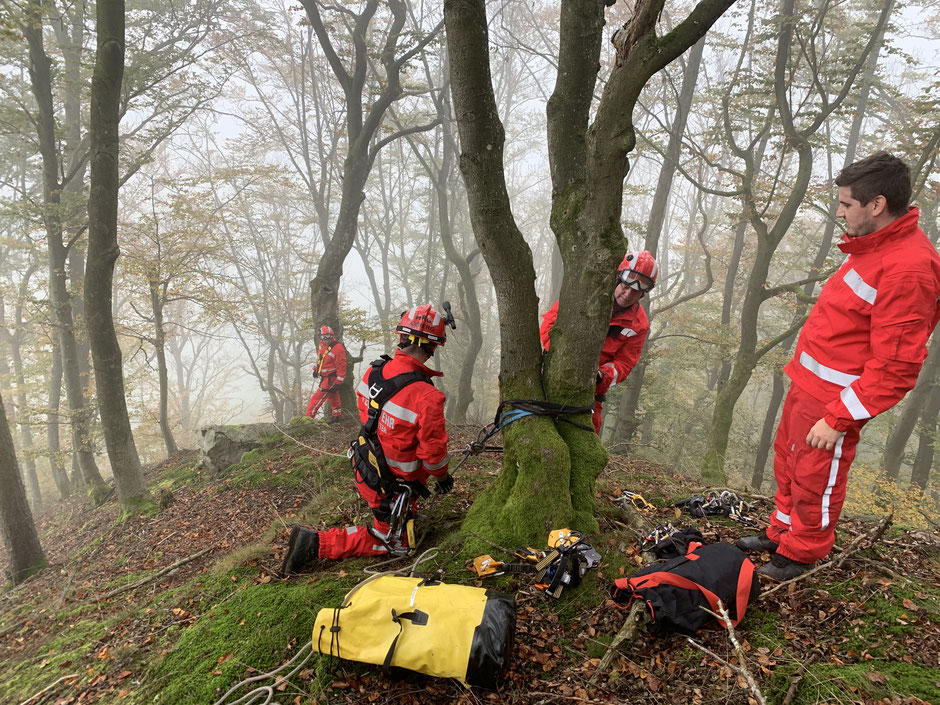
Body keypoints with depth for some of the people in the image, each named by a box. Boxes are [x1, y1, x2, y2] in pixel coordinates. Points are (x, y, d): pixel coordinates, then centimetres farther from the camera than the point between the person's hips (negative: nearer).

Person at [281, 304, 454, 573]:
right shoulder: (427, 397, -33)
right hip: (393, 486, -7)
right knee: (394, 543, 14)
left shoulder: (373, 370, -11)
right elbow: (433, 452, -22)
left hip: (363, 467, 7)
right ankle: (318, 543, 3)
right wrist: (443, 477, 0)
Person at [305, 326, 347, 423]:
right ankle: (337, 415, 36)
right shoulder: (322, 344, 1)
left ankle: (308, 417, 0)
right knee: (332, 397, 21)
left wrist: (338, 383, -21)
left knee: (318, 397, -7)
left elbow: (341, 367, -22)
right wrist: (316, 369, 23)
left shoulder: (338, 348, -25)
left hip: (331, 378, -8)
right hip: (324, 376, 8)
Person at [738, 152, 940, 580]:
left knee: (814, 480, 9)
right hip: (807, 382, 9)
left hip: (835, 397, -9)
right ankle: (781, 533, 43)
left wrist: (837, 420, -22)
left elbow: (895, 367, -25)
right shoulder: (874, 245, 5)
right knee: (787, 460, 22)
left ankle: (800, 555, 32)